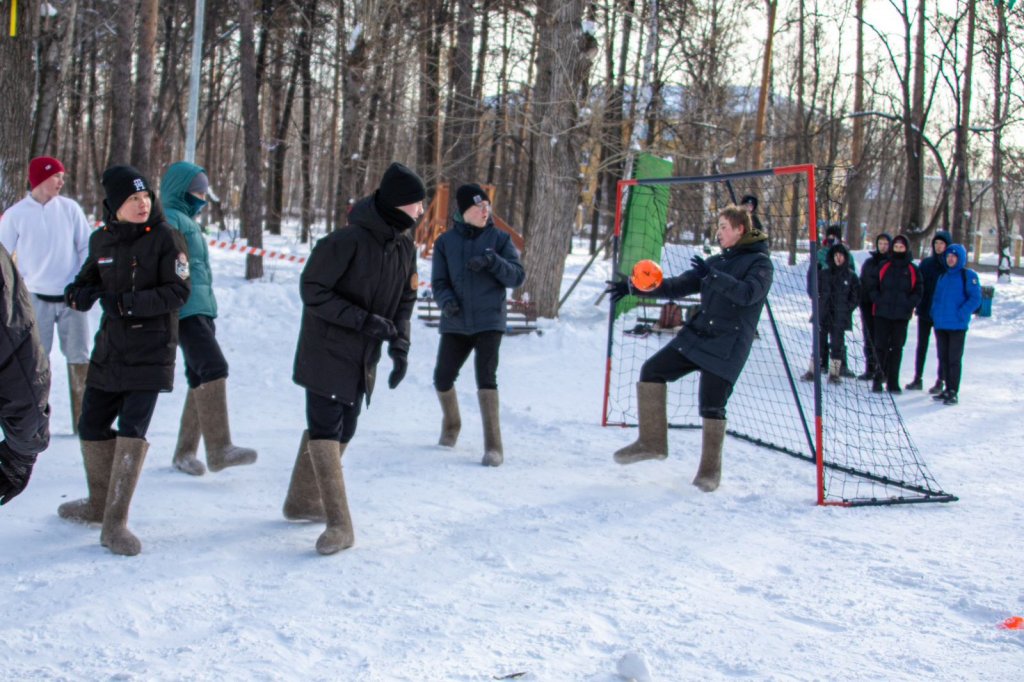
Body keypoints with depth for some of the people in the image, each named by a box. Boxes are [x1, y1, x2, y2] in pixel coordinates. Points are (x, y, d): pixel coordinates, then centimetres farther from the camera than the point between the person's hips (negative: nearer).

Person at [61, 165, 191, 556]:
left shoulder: (165, 237, -8)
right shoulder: (102, 240, 6)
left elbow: (178, 292, -14)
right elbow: (89, 279, 17)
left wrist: (128, 303, -22)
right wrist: (78, 293, -7)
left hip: (150, 352, -6)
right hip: (109, 349, 6)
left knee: (132, 431, -13)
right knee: (92, 426, 12)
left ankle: (115, 524, -9)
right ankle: (99, 504, 34)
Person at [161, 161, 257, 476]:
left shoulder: (189, 221, 23)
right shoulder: (169, 219, -6)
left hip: (201, 309, 10)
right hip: (185, 310, -10)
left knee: (200, 379, 9)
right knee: (214, 368, -20)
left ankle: (185, 452, 15)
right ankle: (219, 449, -23)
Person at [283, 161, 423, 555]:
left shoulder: (404, 247, 3)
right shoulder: (348, 241, -22)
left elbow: (405, 299, 12)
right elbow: (313, 290, -19)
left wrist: (400, 344, -2)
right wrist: (364, 320, -24)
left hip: (363, 359, 8)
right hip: (327, 352, -8)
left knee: (342, 431, 14)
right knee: (325, 429, -11)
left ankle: (303, 502, 31)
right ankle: (339, 526, -12)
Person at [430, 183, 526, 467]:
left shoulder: (499, 238, 0)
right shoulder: (446, 242, 3)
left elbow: (517, 276, -5)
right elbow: (439, 281, 4)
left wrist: (493, 261, -22)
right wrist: (446, 300, -17)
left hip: (489, 321, -2)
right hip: (455, 323, 3)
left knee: (486, 378, -17)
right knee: (442, 378, 5)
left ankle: (493, 446, -13)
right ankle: (451, 424, 36)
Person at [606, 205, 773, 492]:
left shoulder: (760, 262, -3)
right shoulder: (717, 261, 16)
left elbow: (748, 293, -23)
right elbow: (678, 286, 14)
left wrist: (713, 276, -30)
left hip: (728, 346, -7)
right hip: (696, 336, 7)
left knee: (711, 406, -8)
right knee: (652, 370, -3)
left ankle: (710, 469, 10)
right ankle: (652, 442, 4)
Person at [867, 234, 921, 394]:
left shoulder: (912, 270, 5)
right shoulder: (884, 267, 6)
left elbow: (918, 292, 5)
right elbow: (874, 287, 8)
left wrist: (908, 305, -10)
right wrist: (878, 301, -7)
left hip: (902, 315, 0)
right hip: (882, 313, 0)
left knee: (897, 348, 5)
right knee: (881, 346, -2)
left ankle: (893, 382, 9)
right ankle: (878, 378, 4)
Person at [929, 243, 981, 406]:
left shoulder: (968, 276, -5)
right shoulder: (943, 276, 14)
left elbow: (975, 299, -11)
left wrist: (961, 314, -17)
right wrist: (935, 314, 6)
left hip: (957, 325, -6)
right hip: (940, 325, 6)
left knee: (954, 359, -4)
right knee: (943, 357, 11)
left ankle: (954, 392, 0)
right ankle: (947, 388, 20)